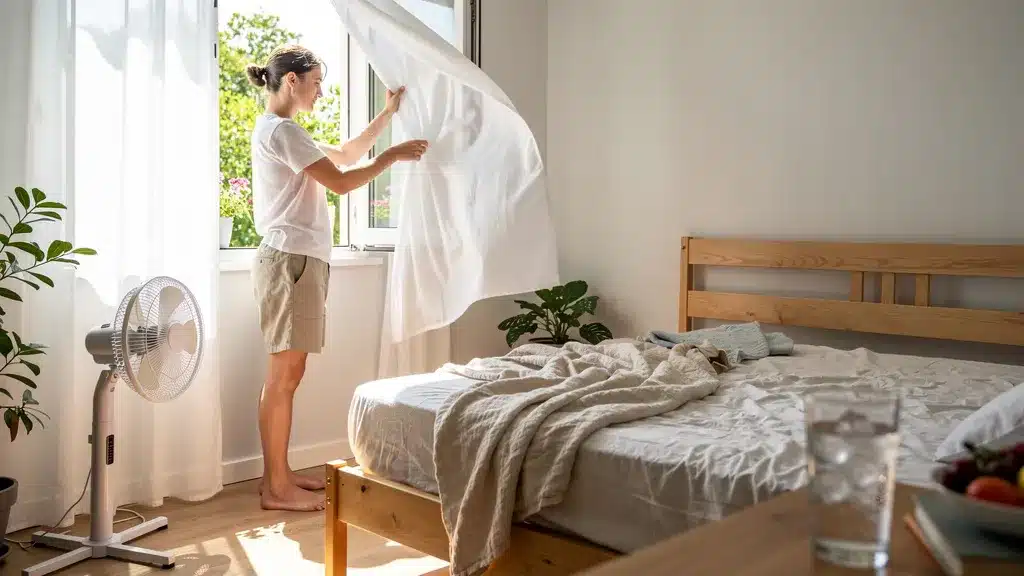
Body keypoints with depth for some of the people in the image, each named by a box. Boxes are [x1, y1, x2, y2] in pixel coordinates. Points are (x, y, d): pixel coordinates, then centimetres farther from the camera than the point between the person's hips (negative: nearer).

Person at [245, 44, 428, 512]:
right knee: (285, 375, -6)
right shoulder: (280, 130, -11)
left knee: (284, 375, 12)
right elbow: (341, 182, -16)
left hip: (297, 259, 10)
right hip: (290, 260, -10)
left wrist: (389, 113, 23)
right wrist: (392, 156, -5)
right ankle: (277, 488, 2)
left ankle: (278, 476, 19)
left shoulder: (282, 131, 21)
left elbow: (345, 156, 26)